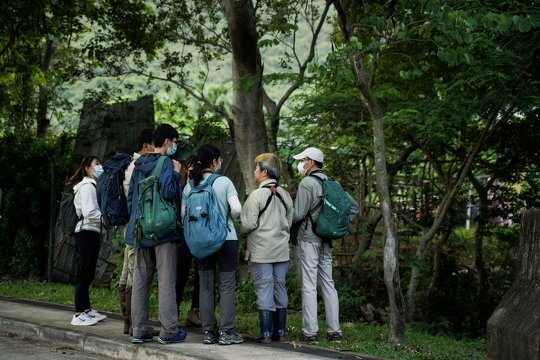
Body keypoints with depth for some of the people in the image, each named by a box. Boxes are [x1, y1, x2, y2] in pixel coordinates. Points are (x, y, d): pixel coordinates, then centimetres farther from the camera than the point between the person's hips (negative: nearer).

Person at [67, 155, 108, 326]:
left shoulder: (91, 186, 20)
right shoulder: (87, 186, -10)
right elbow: (89, 213, -20)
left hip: (90, 233, 10)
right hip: (87, 233, -10)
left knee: (88, 274, 13)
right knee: (85, 274, -8)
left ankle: (86, 310, 19)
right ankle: (79, 315, -6)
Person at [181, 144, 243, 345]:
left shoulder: (189, 186, 1)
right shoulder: (224, 182, -9)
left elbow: (183, 215, 2)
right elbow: (236, 209, -16)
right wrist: (228, 218, 4)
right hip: (226, 238, -3)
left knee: (206, 286, 9)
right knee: (227, 285, 2)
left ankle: (208, 331, 11)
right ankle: (226, 332, 1)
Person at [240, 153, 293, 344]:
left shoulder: (257, 195, -13)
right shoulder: (285, 195, 6)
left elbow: (248, 224, -13)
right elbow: (289, 222, 12)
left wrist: (242, 230, 7)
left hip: (261, 251, -5)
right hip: (281, 251, 6)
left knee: (264, 290, -2)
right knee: (280, 288, 12)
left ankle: (266, 334, 0)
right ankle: (280, 332, 16)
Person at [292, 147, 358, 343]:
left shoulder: (307, 183, -12)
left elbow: (298, 214, -17)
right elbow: (354, 206, 15)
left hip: (308, 240, -7)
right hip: (326, 241, 7)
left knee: (309, 286, -4)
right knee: (328, 284, 11)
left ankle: (310, 332, -3)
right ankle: (335, 331, 12)